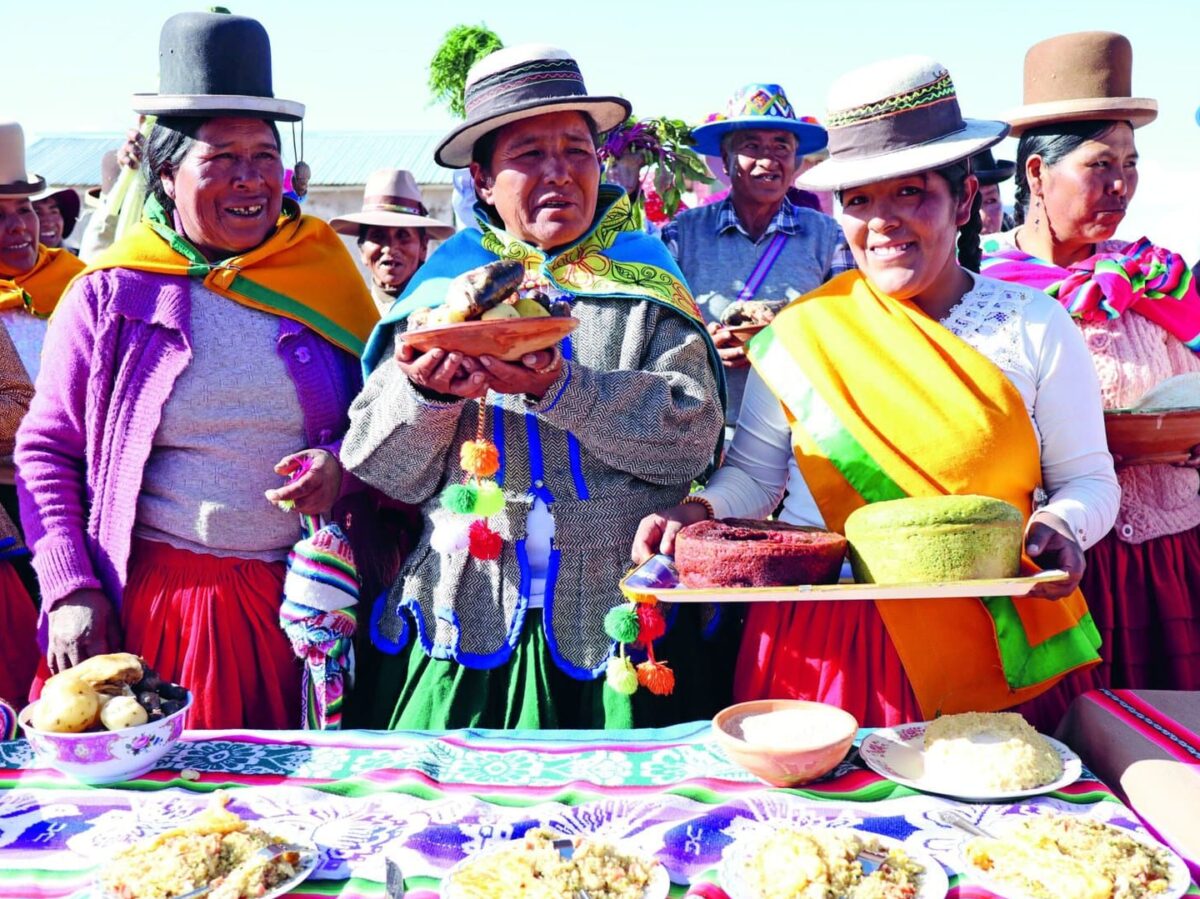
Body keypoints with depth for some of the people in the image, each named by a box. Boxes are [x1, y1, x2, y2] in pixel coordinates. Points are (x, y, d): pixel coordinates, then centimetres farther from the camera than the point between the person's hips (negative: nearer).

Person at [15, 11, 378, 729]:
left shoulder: (325, 277, 4)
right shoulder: (110, 294, 0)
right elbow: (46, 451, 5)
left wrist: (344, 464, -10)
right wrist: (69, 588, -4)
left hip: (295, 605, 2)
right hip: (147, 605, -1)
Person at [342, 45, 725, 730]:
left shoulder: (645, 282, 6)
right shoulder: (445, 285, 7)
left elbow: (693, 437, -9)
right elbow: (385, 474, 4)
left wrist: (561, 389, -21)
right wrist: (429, 394, -16)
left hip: (617, 623, 0)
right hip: (464, 623, 1)